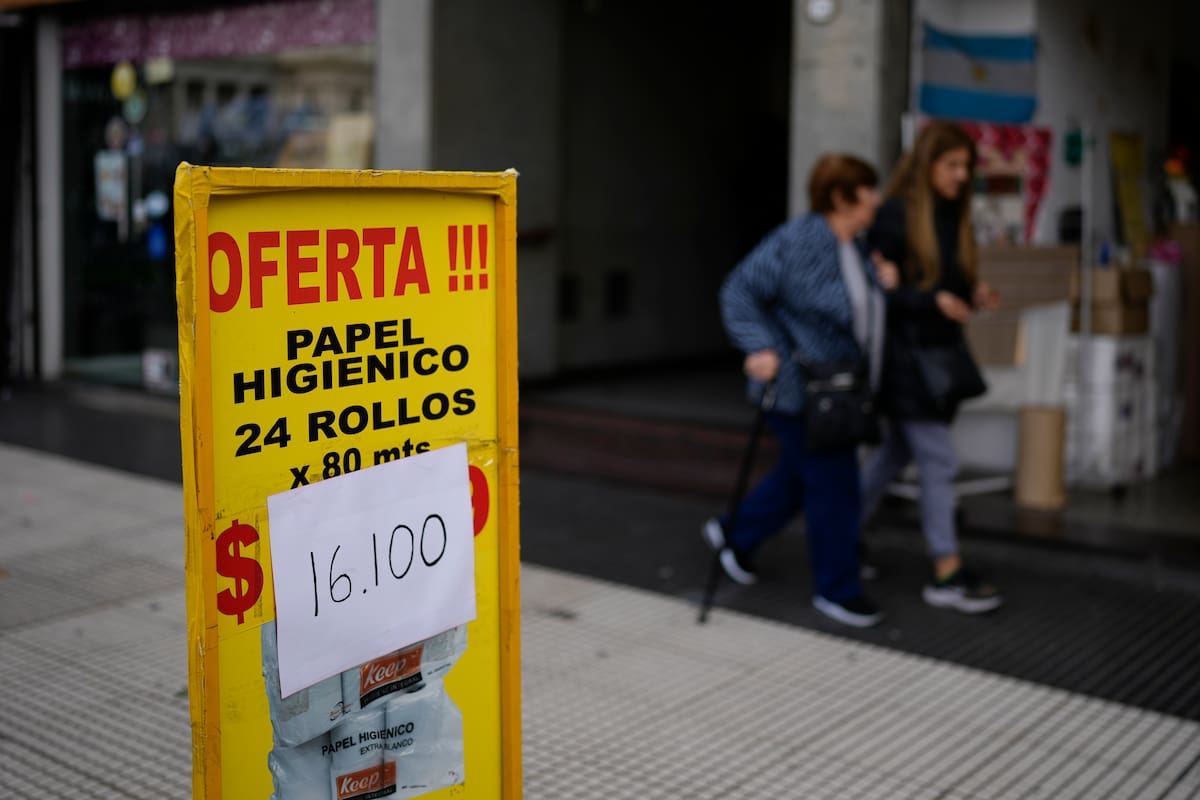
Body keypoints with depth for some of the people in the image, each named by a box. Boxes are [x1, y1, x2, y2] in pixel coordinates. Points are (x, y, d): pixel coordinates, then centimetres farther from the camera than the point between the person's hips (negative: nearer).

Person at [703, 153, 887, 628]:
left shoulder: (853, 248, 8)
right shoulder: (796, 242, -19)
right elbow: (739, 292, -17)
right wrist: (761, 348, -24)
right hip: (799, 389, -9)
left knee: (799, 477, 20)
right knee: (833, 487, -3)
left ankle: (734, 533, 40)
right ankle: (836, 589, 13)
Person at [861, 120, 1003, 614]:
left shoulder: (953, 214, 10)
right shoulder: (895, 215, -14)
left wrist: (974, 295, -3)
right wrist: (933, 300, -25)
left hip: (939, 351, 8)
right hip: (906, 353, -8)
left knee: (896, 453, 16)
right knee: (938, 462, -5)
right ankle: (947, 575, 5)